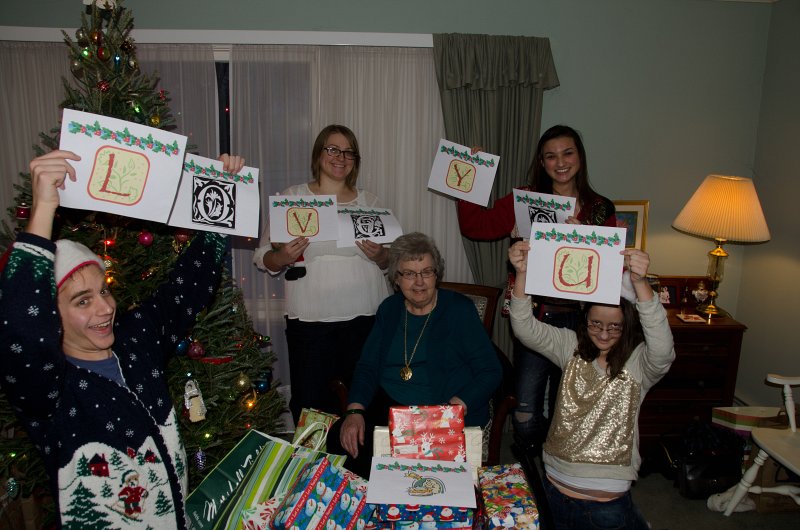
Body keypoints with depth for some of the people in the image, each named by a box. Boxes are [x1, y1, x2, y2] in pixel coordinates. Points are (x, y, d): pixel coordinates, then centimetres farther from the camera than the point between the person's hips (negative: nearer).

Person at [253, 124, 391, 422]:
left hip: (366, 316, 2)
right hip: (310, 319, -1)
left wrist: (379, 256, -8)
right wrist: (282, 258, -18)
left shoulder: (368, 201, 11)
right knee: (310, 403, 2)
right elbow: (262, 257, 2)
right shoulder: (291, 198, 5)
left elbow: (391, 260, 13)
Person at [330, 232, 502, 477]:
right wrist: (355, 411, -9)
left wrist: (455, 407, -22)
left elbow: (490, 371, -7)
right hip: (388, 405, 4)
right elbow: (368, 366, 9)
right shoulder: (389, 309, 9)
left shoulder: (459, 309, -5)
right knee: (341, 439, -19)